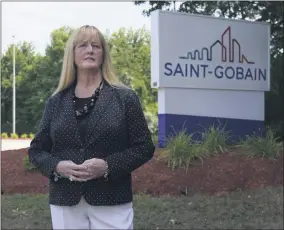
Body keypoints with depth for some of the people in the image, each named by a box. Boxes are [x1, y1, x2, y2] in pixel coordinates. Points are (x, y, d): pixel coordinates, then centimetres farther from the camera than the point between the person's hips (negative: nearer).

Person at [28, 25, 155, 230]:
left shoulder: (125, 97, 0)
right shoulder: (55, 102, 8)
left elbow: (144, 147, -2)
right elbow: (36, 150, 11)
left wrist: (108, 166, -16)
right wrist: (56, 166, -10)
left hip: (112, 202, -2)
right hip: (65, 204, 3)